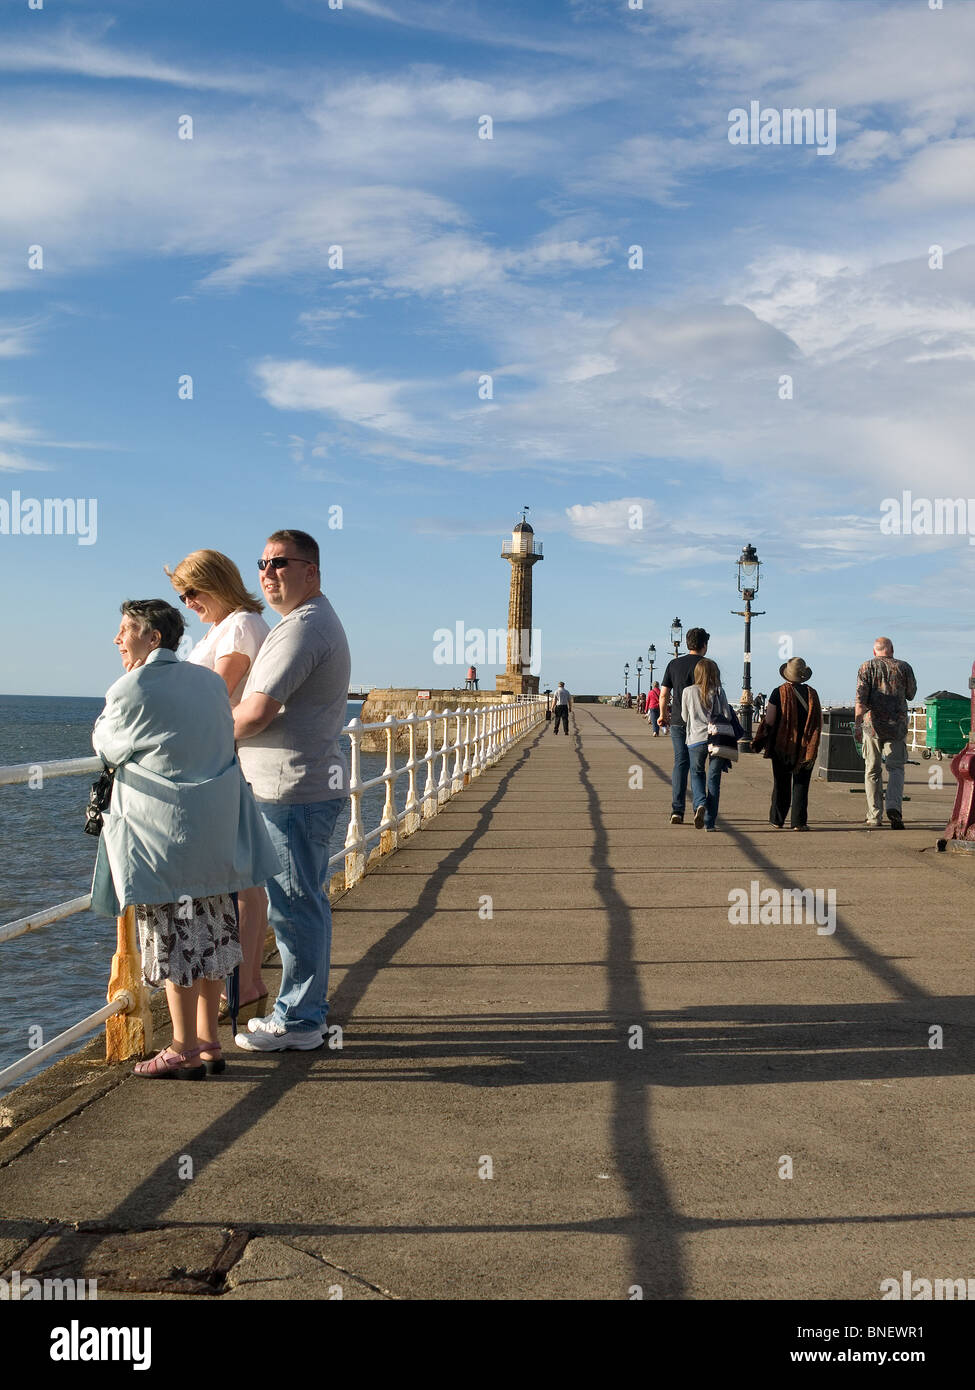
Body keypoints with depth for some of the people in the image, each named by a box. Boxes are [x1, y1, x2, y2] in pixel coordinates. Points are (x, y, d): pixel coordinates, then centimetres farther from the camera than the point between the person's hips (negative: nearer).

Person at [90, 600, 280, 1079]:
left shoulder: (132, 689, -10)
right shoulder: (210, 681, 9)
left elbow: (107, 747, 4)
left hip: (161, 832, -7)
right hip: (216, 827, 7)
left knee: (172, 937, 0)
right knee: (209, 931, 12)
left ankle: (184, 1050, 5)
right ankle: (208, 1042, 19)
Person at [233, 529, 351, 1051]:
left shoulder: (303, 627, -17)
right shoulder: (322, 620, 19)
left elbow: (255, 714, -20)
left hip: (293, 789, -11)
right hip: (312, 784, 11)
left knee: (295, 906, -3)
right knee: (306, 903, 16)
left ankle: (298, 1020, 5)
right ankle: (308, 1009, 25)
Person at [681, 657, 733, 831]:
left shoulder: (688, 691, 0)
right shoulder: (719, 692, -1)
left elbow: (685, 717, 9)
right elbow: (727, 716, 1)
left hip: (696, 739, 0)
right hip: (717, 739, 0)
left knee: (696, 774, 16)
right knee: (714, 778, 7)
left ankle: (700, 804, -13)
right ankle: (710, 822, 5)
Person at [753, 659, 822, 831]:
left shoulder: (779, 693, -7)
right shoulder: (812, 694, 0)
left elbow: (769, 721, -9)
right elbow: (819, 722, 2)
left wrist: (759, 743, 0)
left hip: (781, 746, -1)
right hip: (805, 749, 1)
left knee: (781, 784, 9)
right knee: (801, 784, 6)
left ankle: (777, 819, 15)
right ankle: (799, 821, 1)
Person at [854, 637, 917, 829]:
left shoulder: (867, 667, 2)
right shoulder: (903, 667, 5)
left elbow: (861, 698, -8)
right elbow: (911, 694, 15)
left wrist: (857, 724, -11)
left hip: (872, 725, 0)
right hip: (897, 725, 0)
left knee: (872, 771, 7)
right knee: (896, 768, 8)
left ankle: (874, 817, 6)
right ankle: (894, 806, -16)